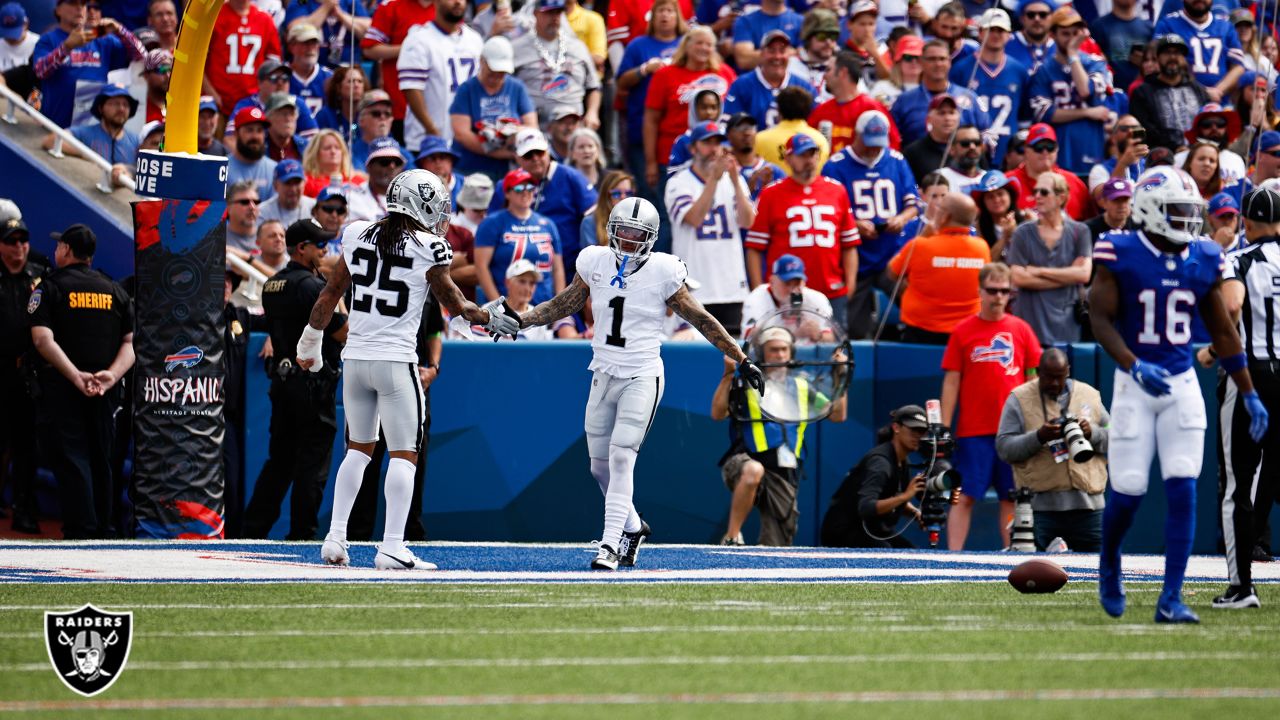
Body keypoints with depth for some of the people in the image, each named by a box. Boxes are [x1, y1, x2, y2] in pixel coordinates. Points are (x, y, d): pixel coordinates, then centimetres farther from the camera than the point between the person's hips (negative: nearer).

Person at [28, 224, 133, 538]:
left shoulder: (50, 288, -2)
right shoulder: (115, 291, 12)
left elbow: (43, 340, -16)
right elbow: (130, 342, 4)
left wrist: (77, 377, -22)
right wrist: (112, 374, -10)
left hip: (62, 389, -4)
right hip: (105, 392, 4)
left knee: (69, 458, -4)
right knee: (101, 459, 14)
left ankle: (81, 529, -12)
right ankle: (105, 527, 18)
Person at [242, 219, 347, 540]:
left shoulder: (272, 285, 12)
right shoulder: (310, 285, -15)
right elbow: (343, 332, -18)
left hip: (282, 379, 8)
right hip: (313, 382, -8)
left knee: (279, 460, 14)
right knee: (313, 463, -2)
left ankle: (253, 526, 12)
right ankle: (302, 532, -1)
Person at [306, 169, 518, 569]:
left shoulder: (358, 236, 5)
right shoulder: (428, 247, -8)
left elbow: (330, 294, 13)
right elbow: (452, 303, 4)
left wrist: (309, 345, 25)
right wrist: (485, 316, 24)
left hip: (355, 357, 5)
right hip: (395, 361, -5)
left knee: (358, 448, 19)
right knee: (403, 454, 0)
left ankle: (335, 539, 14)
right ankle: (392, 548, -6)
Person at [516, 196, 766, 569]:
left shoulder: (662, 272, -9)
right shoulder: (596, 263, 1)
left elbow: (701, 320, -2)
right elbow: (564, 305, 15)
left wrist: (742, 360, -1)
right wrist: (518, 321, 4)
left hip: (641, 378, -5)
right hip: (604, 376, 5)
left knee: (621, 459, -15)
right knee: (600, 466, 10)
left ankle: (610, 545, -13)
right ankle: (633, 527, 33)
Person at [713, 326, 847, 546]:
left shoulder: (801, 388, 21)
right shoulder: (745, 383, 9)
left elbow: (838, 414, 20)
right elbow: (717, 414, -5)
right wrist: (728, 375, -12)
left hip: (784, 476, 4)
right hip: (742, 465, -4)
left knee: (777, 545, -7)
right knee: (753, 470, -41)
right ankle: (732, 537, -34)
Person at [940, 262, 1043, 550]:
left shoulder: (1021, 330, 6)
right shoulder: (963, 331, 3)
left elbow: (1033, 379, 9)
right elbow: (951, 381, 4)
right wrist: (944, 428, -1)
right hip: (973, 430, -1)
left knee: (1012, 498, 4)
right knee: (964, 496, -3)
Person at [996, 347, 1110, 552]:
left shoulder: (1090, 395, 14)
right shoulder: (1019, 399, 5)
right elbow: (1004, 447, -2)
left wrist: (1092, 433, -7)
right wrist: (1039, 437, -17)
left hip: (1087, 504, 3)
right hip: (1040, 504, -3)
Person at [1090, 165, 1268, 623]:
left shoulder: (1203, 261, 5)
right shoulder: (1121, 255, -8)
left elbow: (1222, 332, 13)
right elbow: (1100, 318, -10)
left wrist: (1249, 394, 14)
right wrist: (1134, 366, -25)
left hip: (1182, 384, 3)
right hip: (1136, 383, -3)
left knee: (1183, 490, -7)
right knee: (1127, 491, -3)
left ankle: (1171, 598, -5)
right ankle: (1109, 565, 28)